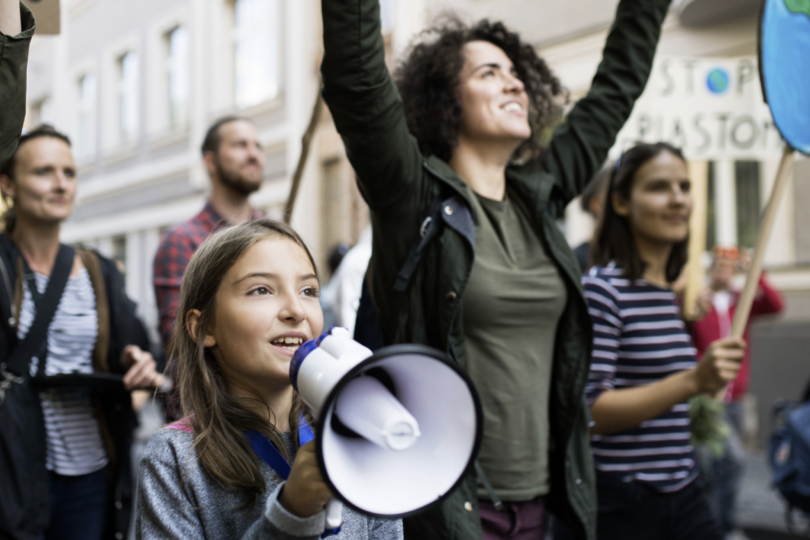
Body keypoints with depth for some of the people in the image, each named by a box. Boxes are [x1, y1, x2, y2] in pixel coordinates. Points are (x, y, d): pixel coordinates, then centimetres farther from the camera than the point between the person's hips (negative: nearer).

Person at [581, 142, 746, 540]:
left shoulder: (677, 291, 12)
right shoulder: (602, 289, -13)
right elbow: (590, 410, -21)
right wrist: (692, 381, -28)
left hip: (681, 492, 8)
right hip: (622, 504, -7)